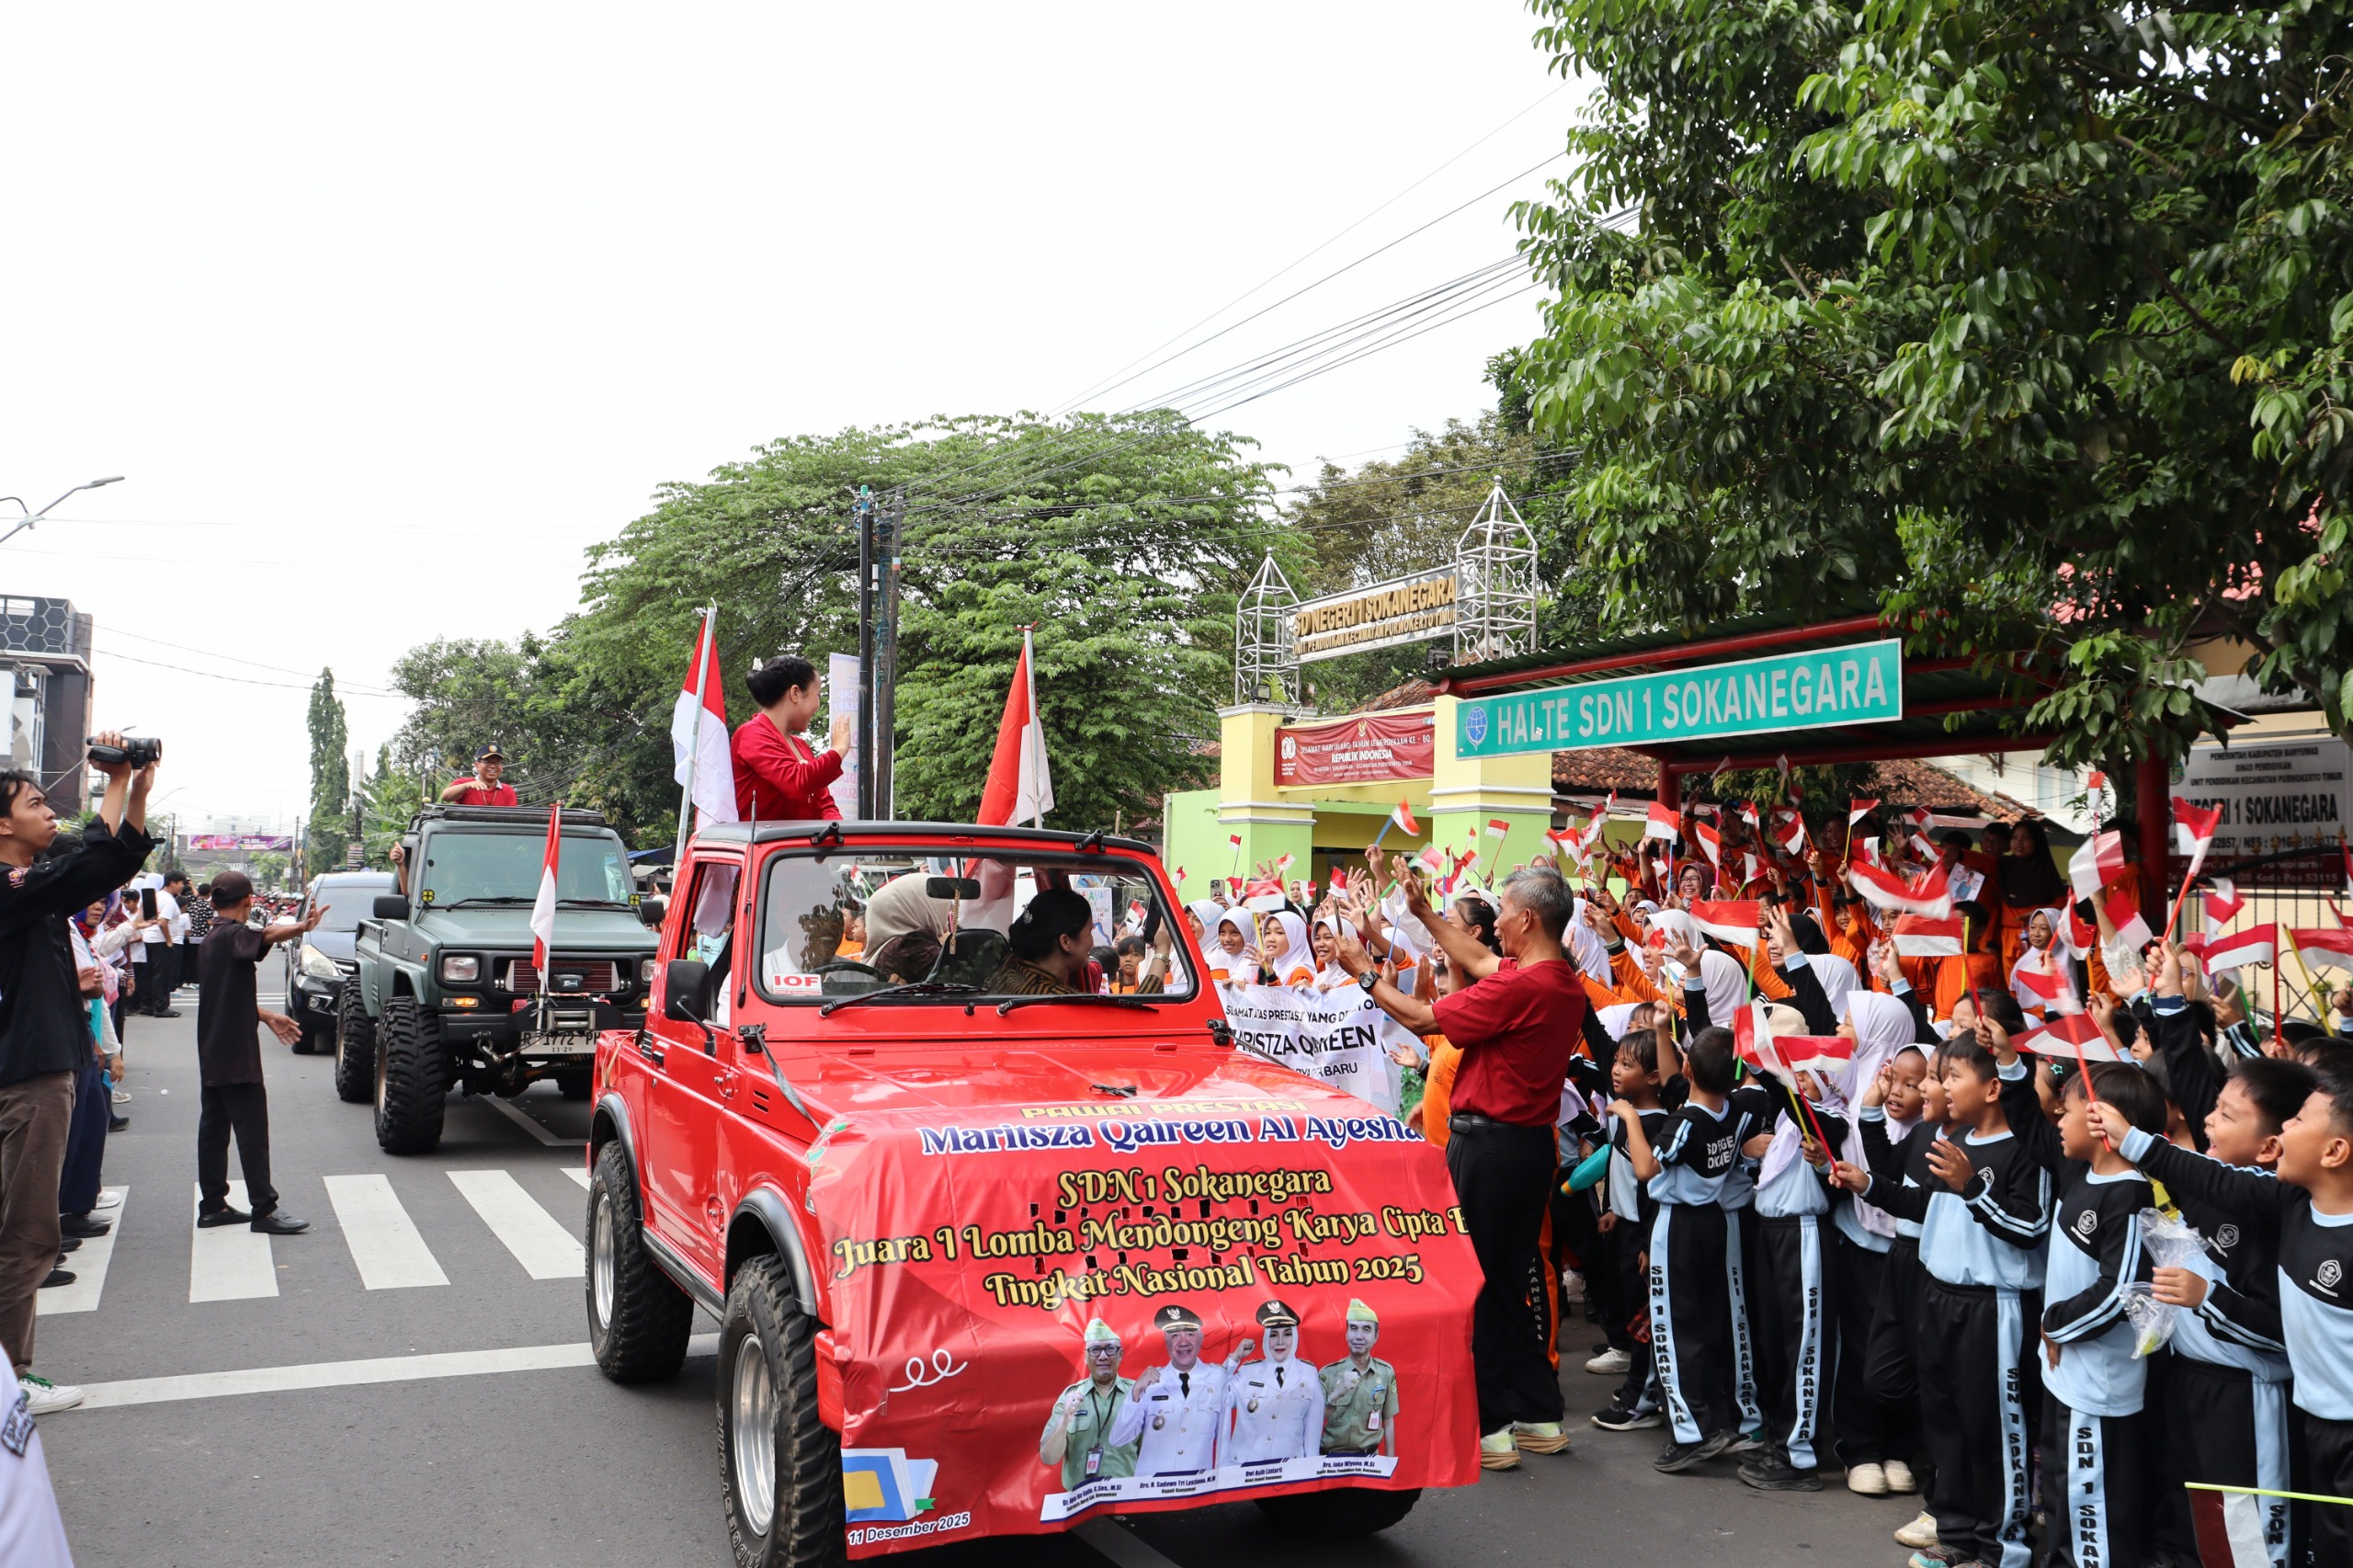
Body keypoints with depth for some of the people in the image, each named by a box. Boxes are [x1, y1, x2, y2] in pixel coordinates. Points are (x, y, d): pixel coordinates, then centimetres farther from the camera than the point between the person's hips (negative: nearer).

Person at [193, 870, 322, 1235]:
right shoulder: (232, 935, -14)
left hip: (212, 1053, 10)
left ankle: (212, 1204, 18)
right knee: (252, 1130, -8)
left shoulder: (210, 940, 16)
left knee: (214, 1127, 12)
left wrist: (267, 1017, 25)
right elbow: (266, 937, -38)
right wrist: (302, 927, -57)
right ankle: (264, 1209, -7)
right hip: (236, 1054, -10)